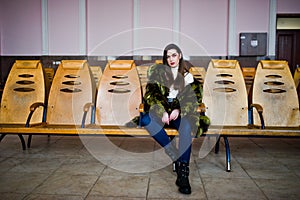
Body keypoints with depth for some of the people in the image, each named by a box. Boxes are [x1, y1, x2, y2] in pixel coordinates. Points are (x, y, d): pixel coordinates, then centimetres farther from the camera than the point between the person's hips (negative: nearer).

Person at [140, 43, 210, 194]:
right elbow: (151, 94, -1)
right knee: (145, 119, -34)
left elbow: (192, 98, 5)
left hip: (180, 112, 0)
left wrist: (179, 110, -16)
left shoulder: (187, 75, 13)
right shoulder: (158, 71, 10)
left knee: (187, 126, -36)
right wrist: (163, 112, -17)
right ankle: (176, 158, -33)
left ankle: (183, 174, -39)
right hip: (160, 110, 1)